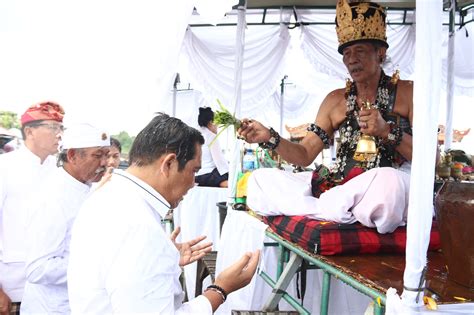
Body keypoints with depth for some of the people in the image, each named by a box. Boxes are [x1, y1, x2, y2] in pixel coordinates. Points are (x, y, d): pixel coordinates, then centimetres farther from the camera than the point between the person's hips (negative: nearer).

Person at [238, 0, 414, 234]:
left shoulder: (407, 93, 3)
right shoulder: (335, 100, 13)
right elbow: (305, 155, 8)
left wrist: (387, 131, -18)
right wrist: (269, 138, -9)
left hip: (391, 186, -4)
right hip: (338, 186, 4)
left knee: (387, 180, -42)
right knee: (260, 180, -7)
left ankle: (319, 208, -16)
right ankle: (341, 213, -18)